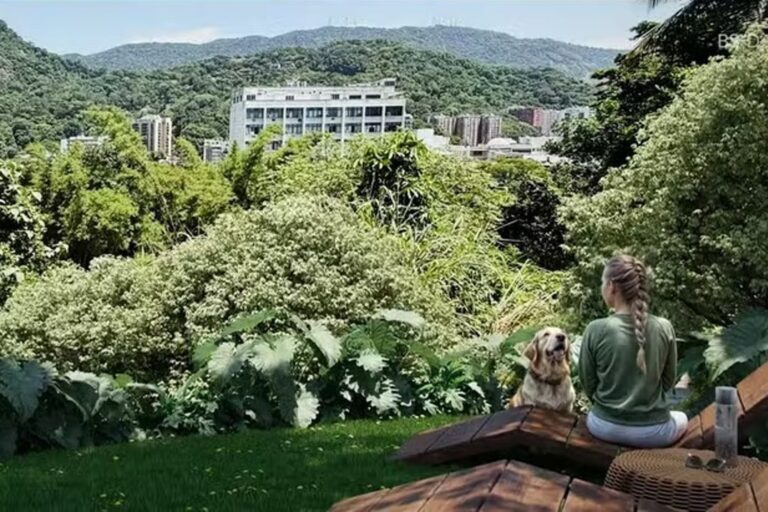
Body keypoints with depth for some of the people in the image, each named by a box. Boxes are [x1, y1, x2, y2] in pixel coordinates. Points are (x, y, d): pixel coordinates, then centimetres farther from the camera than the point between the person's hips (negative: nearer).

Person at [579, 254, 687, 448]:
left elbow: (588, 384, -4)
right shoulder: (664, 328, -12)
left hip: (606, 426, 0)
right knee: (681, 418, 35)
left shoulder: (596, 330, -17)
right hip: (653, 431, 0)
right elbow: (668, 382, 1)